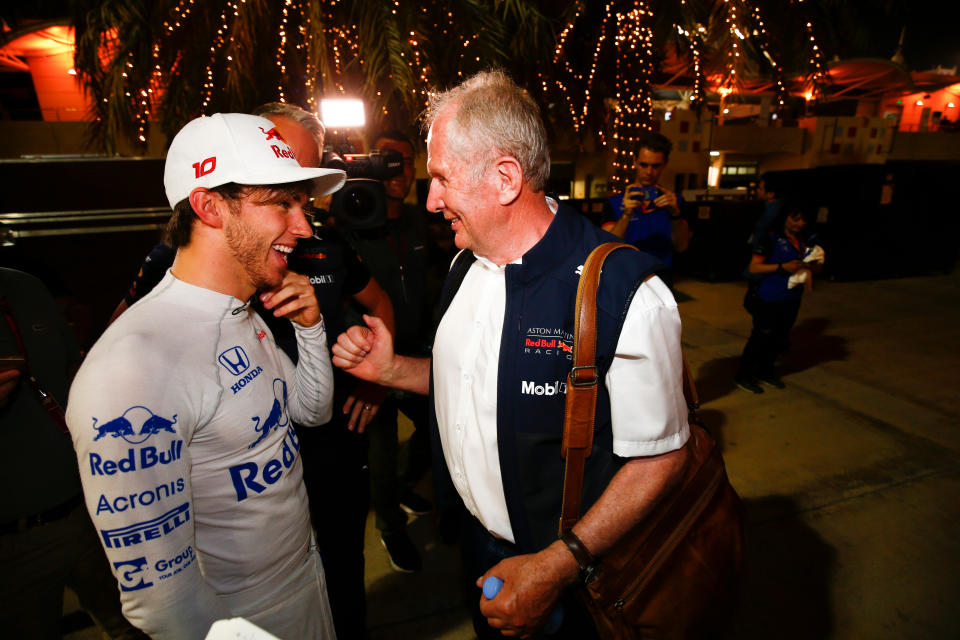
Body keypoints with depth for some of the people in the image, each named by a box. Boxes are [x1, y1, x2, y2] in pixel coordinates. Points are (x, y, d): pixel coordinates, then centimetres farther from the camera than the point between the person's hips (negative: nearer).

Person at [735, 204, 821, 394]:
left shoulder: (805, 242, 10)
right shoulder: (772, 239, -10)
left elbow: (817, 269, 16)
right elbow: (753, 267, -15)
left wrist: (811, 265, -8)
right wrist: (782, 267, -22)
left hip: (790, 301, 7)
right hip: (768, 300, -7)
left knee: (781, 339, 14)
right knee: (762, 337, -1)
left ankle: (765, 371, 34)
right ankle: (743, 375, 14)